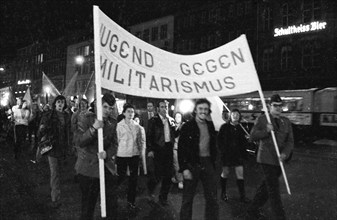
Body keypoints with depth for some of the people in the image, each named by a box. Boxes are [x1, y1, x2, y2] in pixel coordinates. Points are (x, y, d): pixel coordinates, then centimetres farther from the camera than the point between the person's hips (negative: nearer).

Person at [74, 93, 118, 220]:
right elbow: (78, 141, -13)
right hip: (88, 168, -4)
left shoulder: (112, 123, 9)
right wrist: (93, 128, -27)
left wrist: (107, 153, -17)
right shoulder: (87, 119, -4)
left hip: (107, 166, 4)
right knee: (88, 205, 7)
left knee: (112, 204, 8)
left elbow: (114, 144, 5)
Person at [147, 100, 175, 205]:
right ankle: (151, 188, 27)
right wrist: (150, 150, -12)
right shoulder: (153, 120, -2)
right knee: (158, 174, -5)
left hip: (169, 149, 5)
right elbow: (149, 136, -6)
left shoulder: (171, 120, 11)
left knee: (168, 175, 6)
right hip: (158, 149, -4)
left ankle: (163, 198, 20)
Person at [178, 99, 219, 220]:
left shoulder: (210, 126, 9)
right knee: (187, 199, 5)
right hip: (192, 164, -4)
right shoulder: (187, 126, -6)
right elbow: (181, 149, -8)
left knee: (212, 199, 8)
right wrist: (184, 168, -14)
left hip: (208, 164, 4)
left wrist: (213, 164, 9)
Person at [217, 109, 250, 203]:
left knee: (240, 174, -1)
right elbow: (219, 139, 0)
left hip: (238, 154, 2)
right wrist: (223, 150, -8)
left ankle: (242, 195, 5)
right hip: (227, 154, -2)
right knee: (225, 173, 8)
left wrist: (244, 153, 3)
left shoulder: (241, 128, 6)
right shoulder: (224, 127, -3)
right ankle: (223, 192, 26)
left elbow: (243, 142, 11)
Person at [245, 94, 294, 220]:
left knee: (266, 187, 14)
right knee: (273, 190, -6)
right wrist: (266, 131, -19)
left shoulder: (286, 122, 10)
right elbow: (252, 136, -4)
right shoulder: (262, 119, -2)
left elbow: (290, 141, 4)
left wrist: (285, 153, -14)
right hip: (266, 159, -5)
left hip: (279, 160, 5)